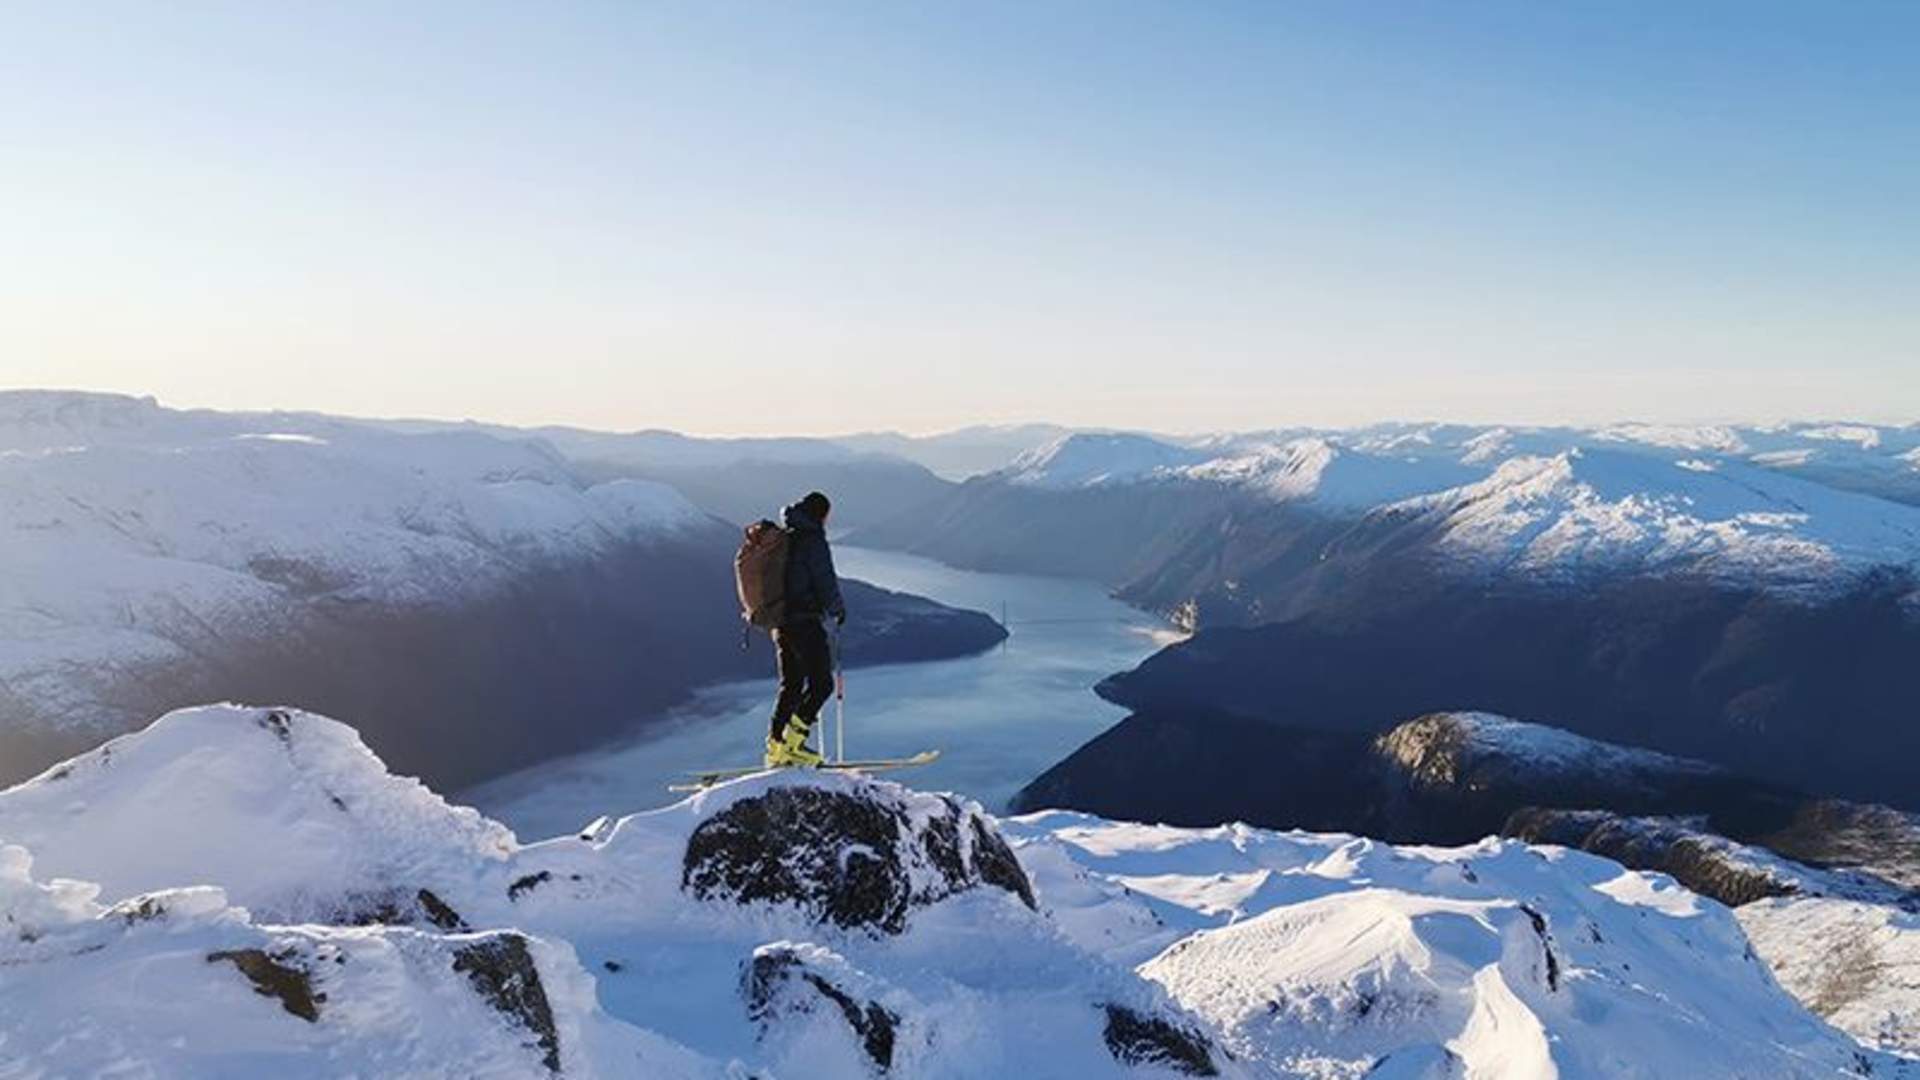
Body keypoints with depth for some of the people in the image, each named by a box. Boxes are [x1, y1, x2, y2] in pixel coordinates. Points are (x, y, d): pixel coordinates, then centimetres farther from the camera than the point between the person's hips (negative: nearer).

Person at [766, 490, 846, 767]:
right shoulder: (812, 540, -11)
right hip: (805, 622, -9)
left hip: (781, 624, 9)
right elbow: (826, 581, -12)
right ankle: (792, 741, -11)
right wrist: (838, 609, 4)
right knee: (821, 683, -4)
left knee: (791, 685, 14)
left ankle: (776, 745, 11)